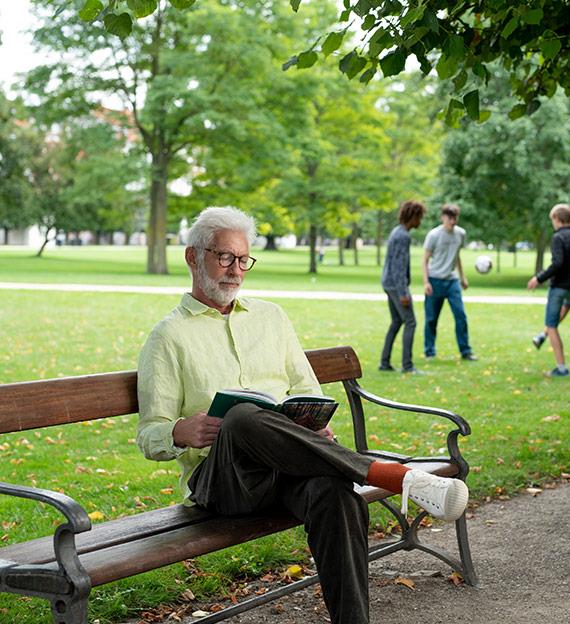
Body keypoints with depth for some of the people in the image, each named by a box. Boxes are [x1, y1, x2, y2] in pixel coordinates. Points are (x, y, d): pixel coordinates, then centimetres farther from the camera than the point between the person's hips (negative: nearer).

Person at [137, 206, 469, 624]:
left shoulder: (270, 316, 24)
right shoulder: (169, 336, 9)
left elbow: (308, 390, 24)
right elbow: (150, 436, 4)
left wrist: (318, 424, -1)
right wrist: (181, 432, -21)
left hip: (290, 463, 3)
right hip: (219, 476, -3)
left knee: (336, 494, -34)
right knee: (244, 418, -39)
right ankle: (392, 476, -37)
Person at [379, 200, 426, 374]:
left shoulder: (396, 232, 13)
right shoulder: (403, 236, -18)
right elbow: (399, 266, -22)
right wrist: (403, 293, -23)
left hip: (389, 283, 10)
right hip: (397, 284, -10)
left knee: (396, 322, 14)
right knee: (410, 322, -6)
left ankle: (384, 362, 14)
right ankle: (407, 364, -7)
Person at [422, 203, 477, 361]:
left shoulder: (461, 234, 5)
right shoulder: (434, 235, -8)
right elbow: (425, 260, -4)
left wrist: (462, 277, 20)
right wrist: (426, 282, -13)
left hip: (452, 280, 4)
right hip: (435, 280, -3)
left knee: (461, 315, -4)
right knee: (431, 318, 2)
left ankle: (465, 351, 3)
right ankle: (429, 352, 14)